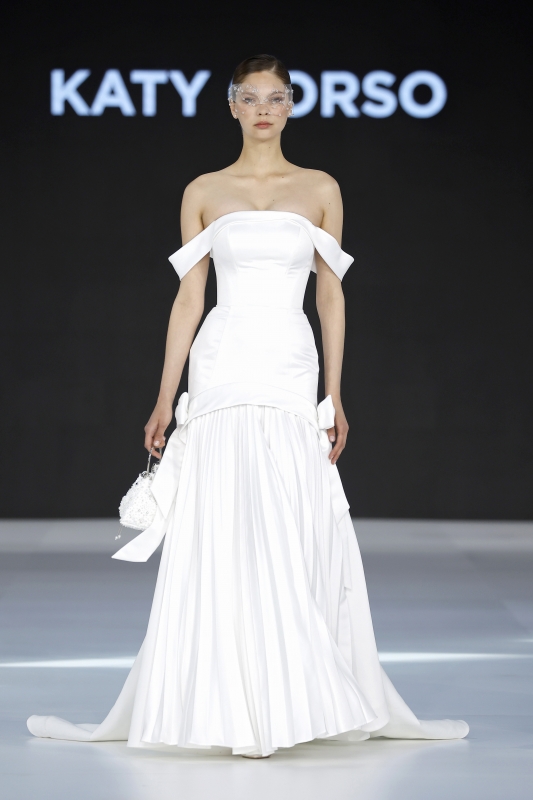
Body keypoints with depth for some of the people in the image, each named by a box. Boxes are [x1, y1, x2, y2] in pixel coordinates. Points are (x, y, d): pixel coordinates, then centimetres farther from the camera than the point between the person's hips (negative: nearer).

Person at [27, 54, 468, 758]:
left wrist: (335, 396, 3)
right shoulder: (204, 192, 8)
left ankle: (294, 698, 7)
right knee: (224, 540, -5)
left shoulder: (320, 190, 8)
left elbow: (332, 296, 8)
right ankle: (232, 706, 0)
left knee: (293, 539, -2)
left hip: (291, 380, 0)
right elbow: (189, 298, 7)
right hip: (223, 374, 0)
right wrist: (166, 398, 3)